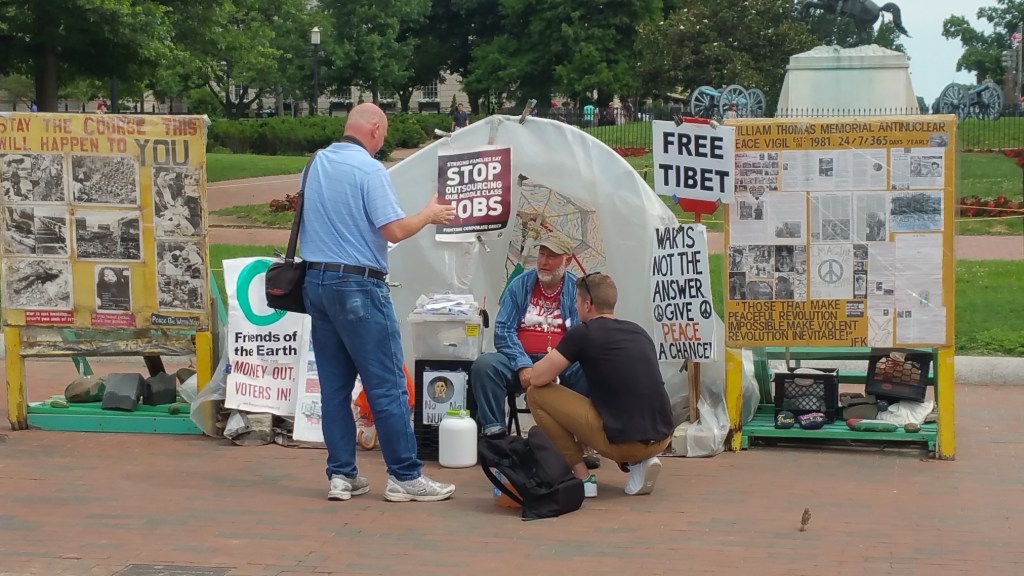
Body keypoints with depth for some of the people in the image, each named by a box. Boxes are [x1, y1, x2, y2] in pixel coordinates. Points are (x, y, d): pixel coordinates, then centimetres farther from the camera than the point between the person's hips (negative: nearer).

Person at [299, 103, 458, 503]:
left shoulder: (316, 163, 11)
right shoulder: (369, 170, -12)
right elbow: (395, 231, -17)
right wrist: (429, 215, 0)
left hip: (315, 280, 8)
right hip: (358, 285, -8)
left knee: (334, 385, 10)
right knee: (388, 386, -2)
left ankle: (341, 475, 12)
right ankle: (405, 477, 1)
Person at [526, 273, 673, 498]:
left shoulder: (582, 333, -3)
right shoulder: (639, 332, 16)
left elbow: (538, 378, -2)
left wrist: (547, 363, 21)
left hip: (624, 442, -6)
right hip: (663, 439, 6)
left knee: (536, 394, 6)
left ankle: (582, 477, 7)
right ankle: (640, 463, 12)